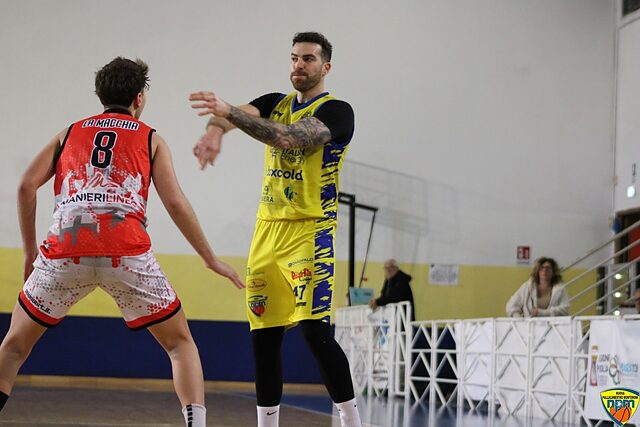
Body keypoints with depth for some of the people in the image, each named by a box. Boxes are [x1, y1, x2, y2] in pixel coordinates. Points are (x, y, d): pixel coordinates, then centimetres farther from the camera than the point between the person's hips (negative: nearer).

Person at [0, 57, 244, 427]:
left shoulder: (71, 132, 24)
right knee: (180, 343, 15)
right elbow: (175, 203, 8)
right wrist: (211, 260, 15)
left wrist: (30, 252, 21)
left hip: (66, 248, 2)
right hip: (127, 252, -1)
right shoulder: (151, 139, 19)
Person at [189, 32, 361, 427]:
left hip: (310, 231, -6)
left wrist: (230, 112, -34)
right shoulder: (275, 103, 14)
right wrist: (216, 128, -31)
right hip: (268, 230, 6)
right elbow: (241, 114, -6)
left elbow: (291, 138, -24)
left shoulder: (337, 111, -6)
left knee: (316, 331, -16)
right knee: (264, 337, 7)